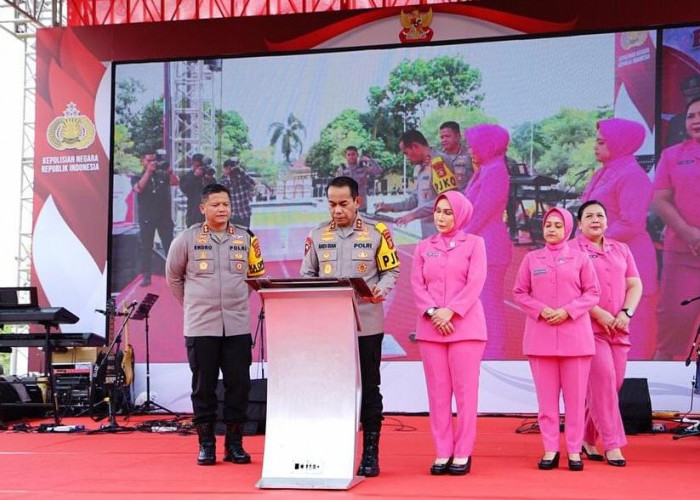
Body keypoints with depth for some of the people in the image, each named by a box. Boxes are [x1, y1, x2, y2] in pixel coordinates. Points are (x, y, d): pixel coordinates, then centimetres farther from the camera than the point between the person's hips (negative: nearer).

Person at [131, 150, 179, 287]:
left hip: (164, 216, 1)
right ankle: (146, 276, 4)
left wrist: (170, 171, -24)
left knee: (169, 245, 2)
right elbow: (138, 188, -17)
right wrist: (148, 171, -23)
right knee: (146, 247, 1)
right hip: (146, 218, -1)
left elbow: (175, 182, -5)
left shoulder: (162, 175, 9)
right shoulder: (137, 178, 4)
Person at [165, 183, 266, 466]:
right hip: (200, 326, -2)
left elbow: (256, 275, 18)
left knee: (238, 385, 2)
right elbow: (173, 277, 13)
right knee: (203, 387, 3)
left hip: (238, 326, 2)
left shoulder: (246, 238, 6)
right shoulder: (187, 239, 1)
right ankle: (206, 444, 13)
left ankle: (234, 444, 12)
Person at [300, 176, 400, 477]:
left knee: (368, 387, 4)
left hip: (366, 324, -2)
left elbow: (391, 271, 3)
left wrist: (381, 290, -17)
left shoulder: (376, 233, 1)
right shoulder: (317, 235, 8)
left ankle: (370, 453, 13)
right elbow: (307, 275, 12)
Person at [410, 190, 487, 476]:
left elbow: (475, 283, -5)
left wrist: (450, 312, -15)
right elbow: (417, 285, 6)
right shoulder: (424, 247, 14)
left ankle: (463, 453, 2)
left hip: (465, 326, -3)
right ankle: (443, 452, 7)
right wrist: (432, 312, -11)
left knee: (465, 390, -3)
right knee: (437, 391, 2)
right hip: (430, 327, 3)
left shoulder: (474, 243, 6)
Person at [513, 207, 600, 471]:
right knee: (546, 396, 2)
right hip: (540, 335, 1)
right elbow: (519, 293, 7)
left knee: (575, 395, 1)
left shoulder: (580, 258, 5)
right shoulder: (531, 259, 8)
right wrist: (541, 310, -10)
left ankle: (574, 450, 7)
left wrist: (568, 311, -11)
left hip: (575, 334, -1)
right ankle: (550, 450, 8)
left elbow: (592, 293, 3)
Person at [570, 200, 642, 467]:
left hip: (619, 329, 5)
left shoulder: (621, 250, 17)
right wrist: (599, 314, -15)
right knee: (604, 380, -14)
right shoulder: (571, 250, 0)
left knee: (613, 384, 5)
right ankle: (612, 445, -9)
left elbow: (635, 285, 12)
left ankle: (587, 439, 19)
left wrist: (626, 313, -5)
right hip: (589, 328, -5)